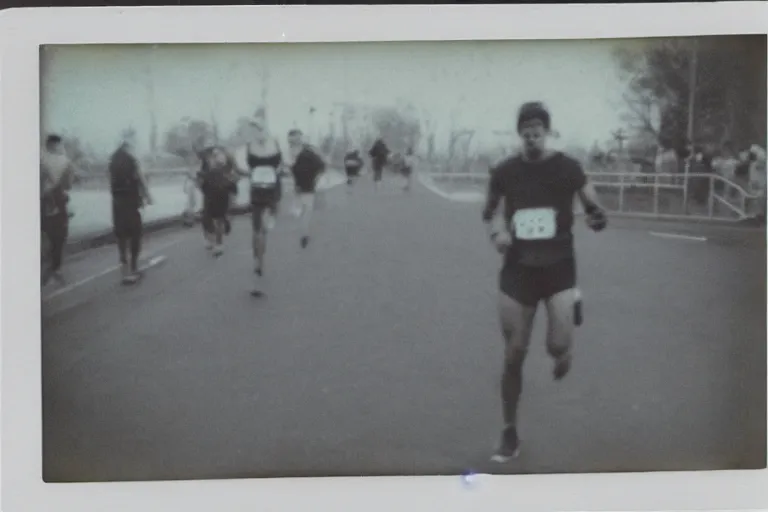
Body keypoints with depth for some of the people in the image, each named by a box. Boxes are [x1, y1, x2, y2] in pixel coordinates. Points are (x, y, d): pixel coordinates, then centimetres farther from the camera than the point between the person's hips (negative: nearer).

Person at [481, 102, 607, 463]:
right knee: (513, 355, 2)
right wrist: (494, 235, -8)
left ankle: (562, 355, 27)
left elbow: (594, 208, 1)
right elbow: (488, 213, 13)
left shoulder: (567, 168, -5)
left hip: (558, 267, -1)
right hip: (518, 268, 1)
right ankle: (510, 434, 17)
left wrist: (597, 219, -23)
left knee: (558, 345, -15)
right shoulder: (505, 172, -1)